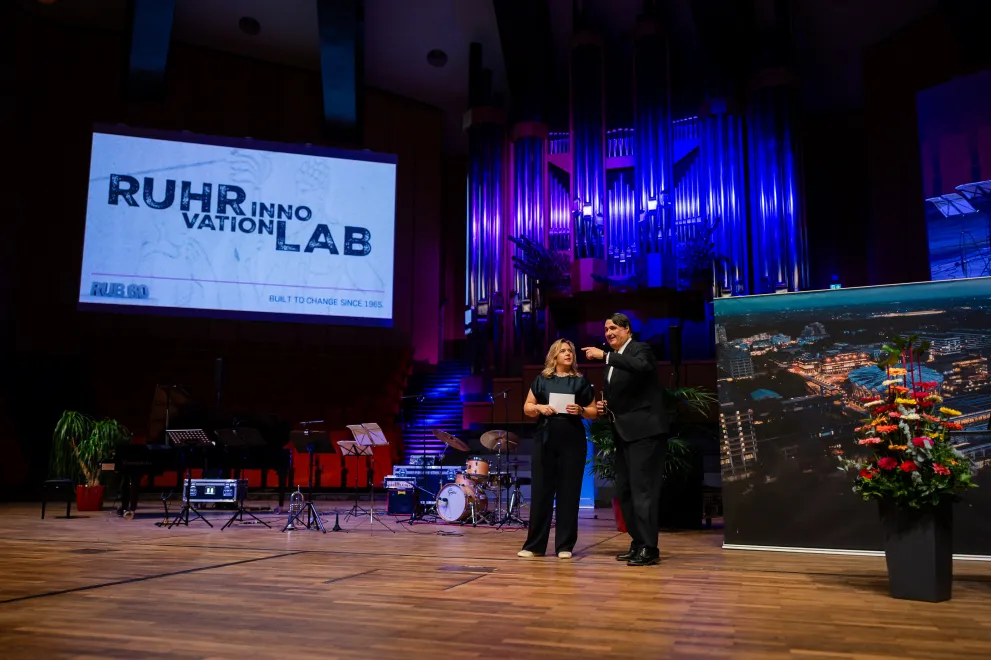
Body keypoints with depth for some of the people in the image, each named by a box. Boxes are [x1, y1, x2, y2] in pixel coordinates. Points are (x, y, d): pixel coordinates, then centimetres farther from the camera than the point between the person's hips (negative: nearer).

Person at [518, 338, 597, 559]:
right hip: (544, 440, 1)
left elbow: (594, 412, 6)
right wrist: (539, 408, -10)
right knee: (540, 490, 3)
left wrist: (580, 410, -13)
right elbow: (527, 408, 9)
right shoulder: (541, 380, 8)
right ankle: (534, 544, 10)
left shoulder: (581, 381, 6)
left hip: (572, 441, -1)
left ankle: (565, 545, 9)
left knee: (568, 492, 1)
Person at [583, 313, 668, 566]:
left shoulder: (640, 349, -6)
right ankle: (638, 543, 19)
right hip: (624, 433, 9)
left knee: (642, 489, -10)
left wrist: (605, 356, -31)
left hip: (644, 430, -9)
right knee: (624, 491, 11)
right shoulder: (613, 361, 19)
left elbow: (640, 367, -31)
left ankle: (648, 548, -6)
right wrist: (606, 407, 5)